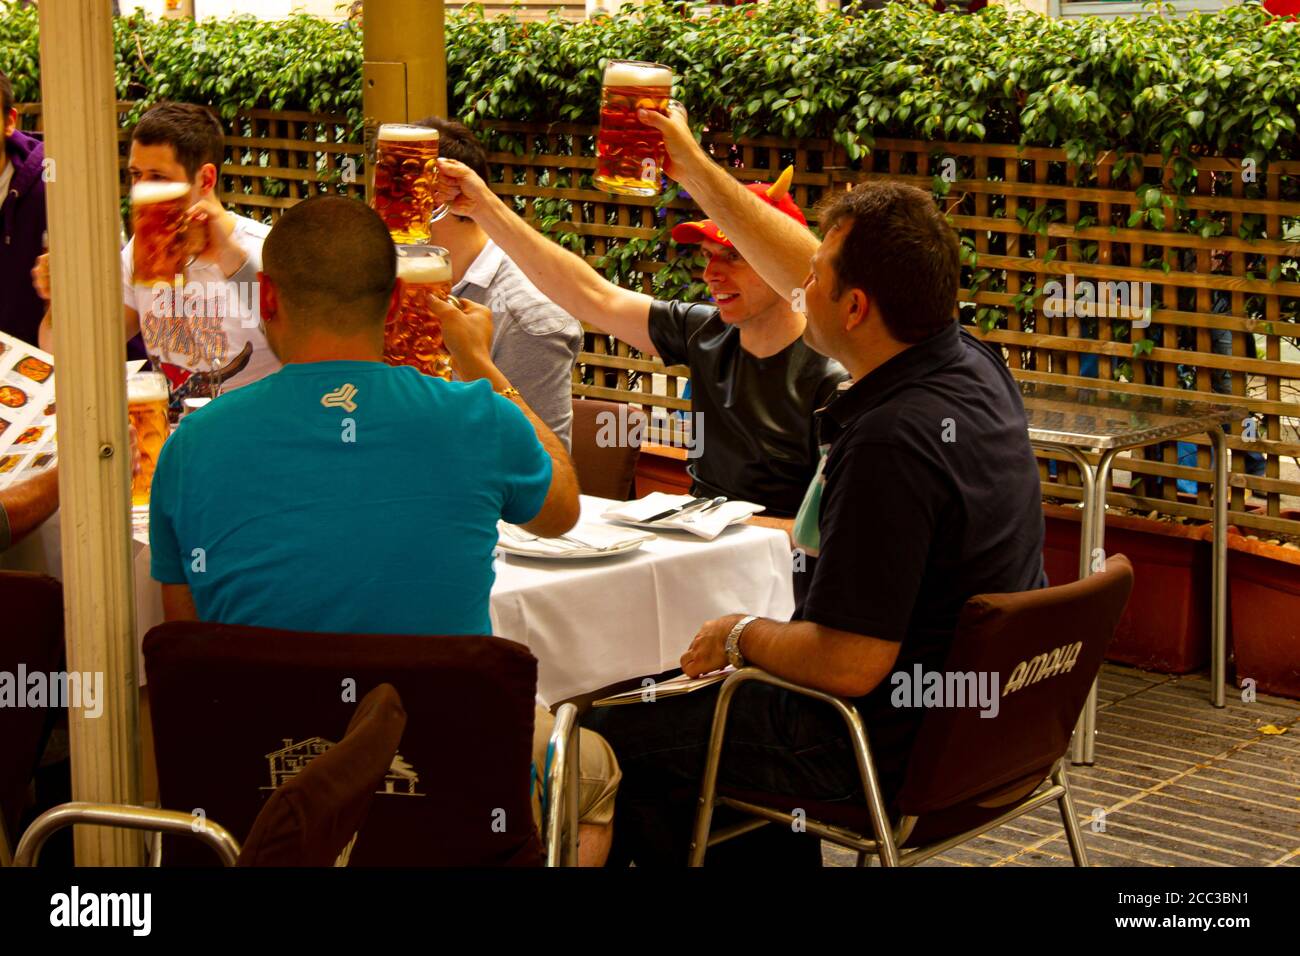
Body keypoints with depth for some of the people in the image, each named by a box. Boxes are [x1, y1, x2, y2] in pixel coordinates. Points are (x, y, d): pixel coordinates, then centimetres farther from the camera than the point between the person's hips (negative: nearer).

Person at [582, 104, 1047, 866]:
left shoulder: (891, 444, -31)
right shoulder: (974, 367, -2)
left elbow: (848, 664, -29)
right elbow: (796, 271, 13)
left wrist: (741, 636, -10)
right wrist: (695, 169, 18)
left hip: (899, 751, -9)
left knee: (613, 734, 4)